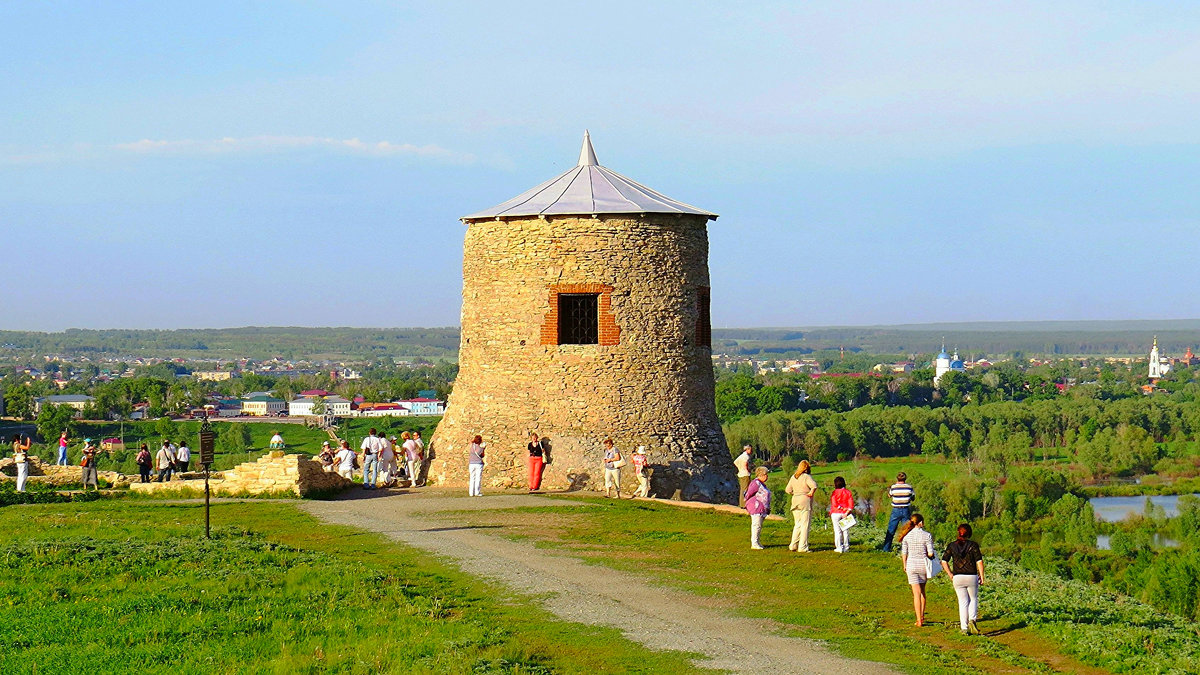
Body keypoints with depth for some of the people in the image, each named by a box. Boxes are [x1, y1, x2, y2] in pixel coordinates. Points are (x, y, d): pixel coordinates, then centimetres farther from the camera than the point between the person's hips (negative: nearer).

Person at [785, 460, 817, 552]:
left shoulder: (793, 477, 8)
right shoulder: (806, 477, -11)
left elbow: (788, 490, 9)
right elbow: (814, 485, -26)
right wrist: (811, 493, -11)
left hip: (795, 501, 6)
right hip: (805, 502, -6)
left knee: (797, 524, 16)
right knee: (805, 524, -1)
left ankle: (793, 545, 15)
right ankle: (802, 547, -2)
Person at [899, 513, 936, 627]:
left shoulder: (907, 535, -3)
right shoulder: (927, 535, -9)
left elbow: (904, 553, 1)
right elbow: (930, 553, -10)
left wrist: (904, 566, 14)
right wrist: (932, 556, 14)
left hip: (911, 564, 0)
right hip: (923, 564, 0)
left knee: (916, 593, 1)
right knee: (922, 590, 20)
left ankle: (919, 620, -2)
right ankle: (922, 616, 25)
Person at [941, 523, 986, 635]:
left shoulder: (952, 545, 2)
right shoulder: (973, 545, -4)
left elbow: (944, 561, 0)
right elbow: (979, 562, -8)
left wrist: (950, 574, 8)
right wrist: (981, 576, -2)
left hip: (958, 577, 1)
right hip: (972, 577, -1)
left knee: (963, 602, 8)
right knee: (973, 599, 17)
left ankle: (964, 628, 4)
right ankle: (972, 620, -7)